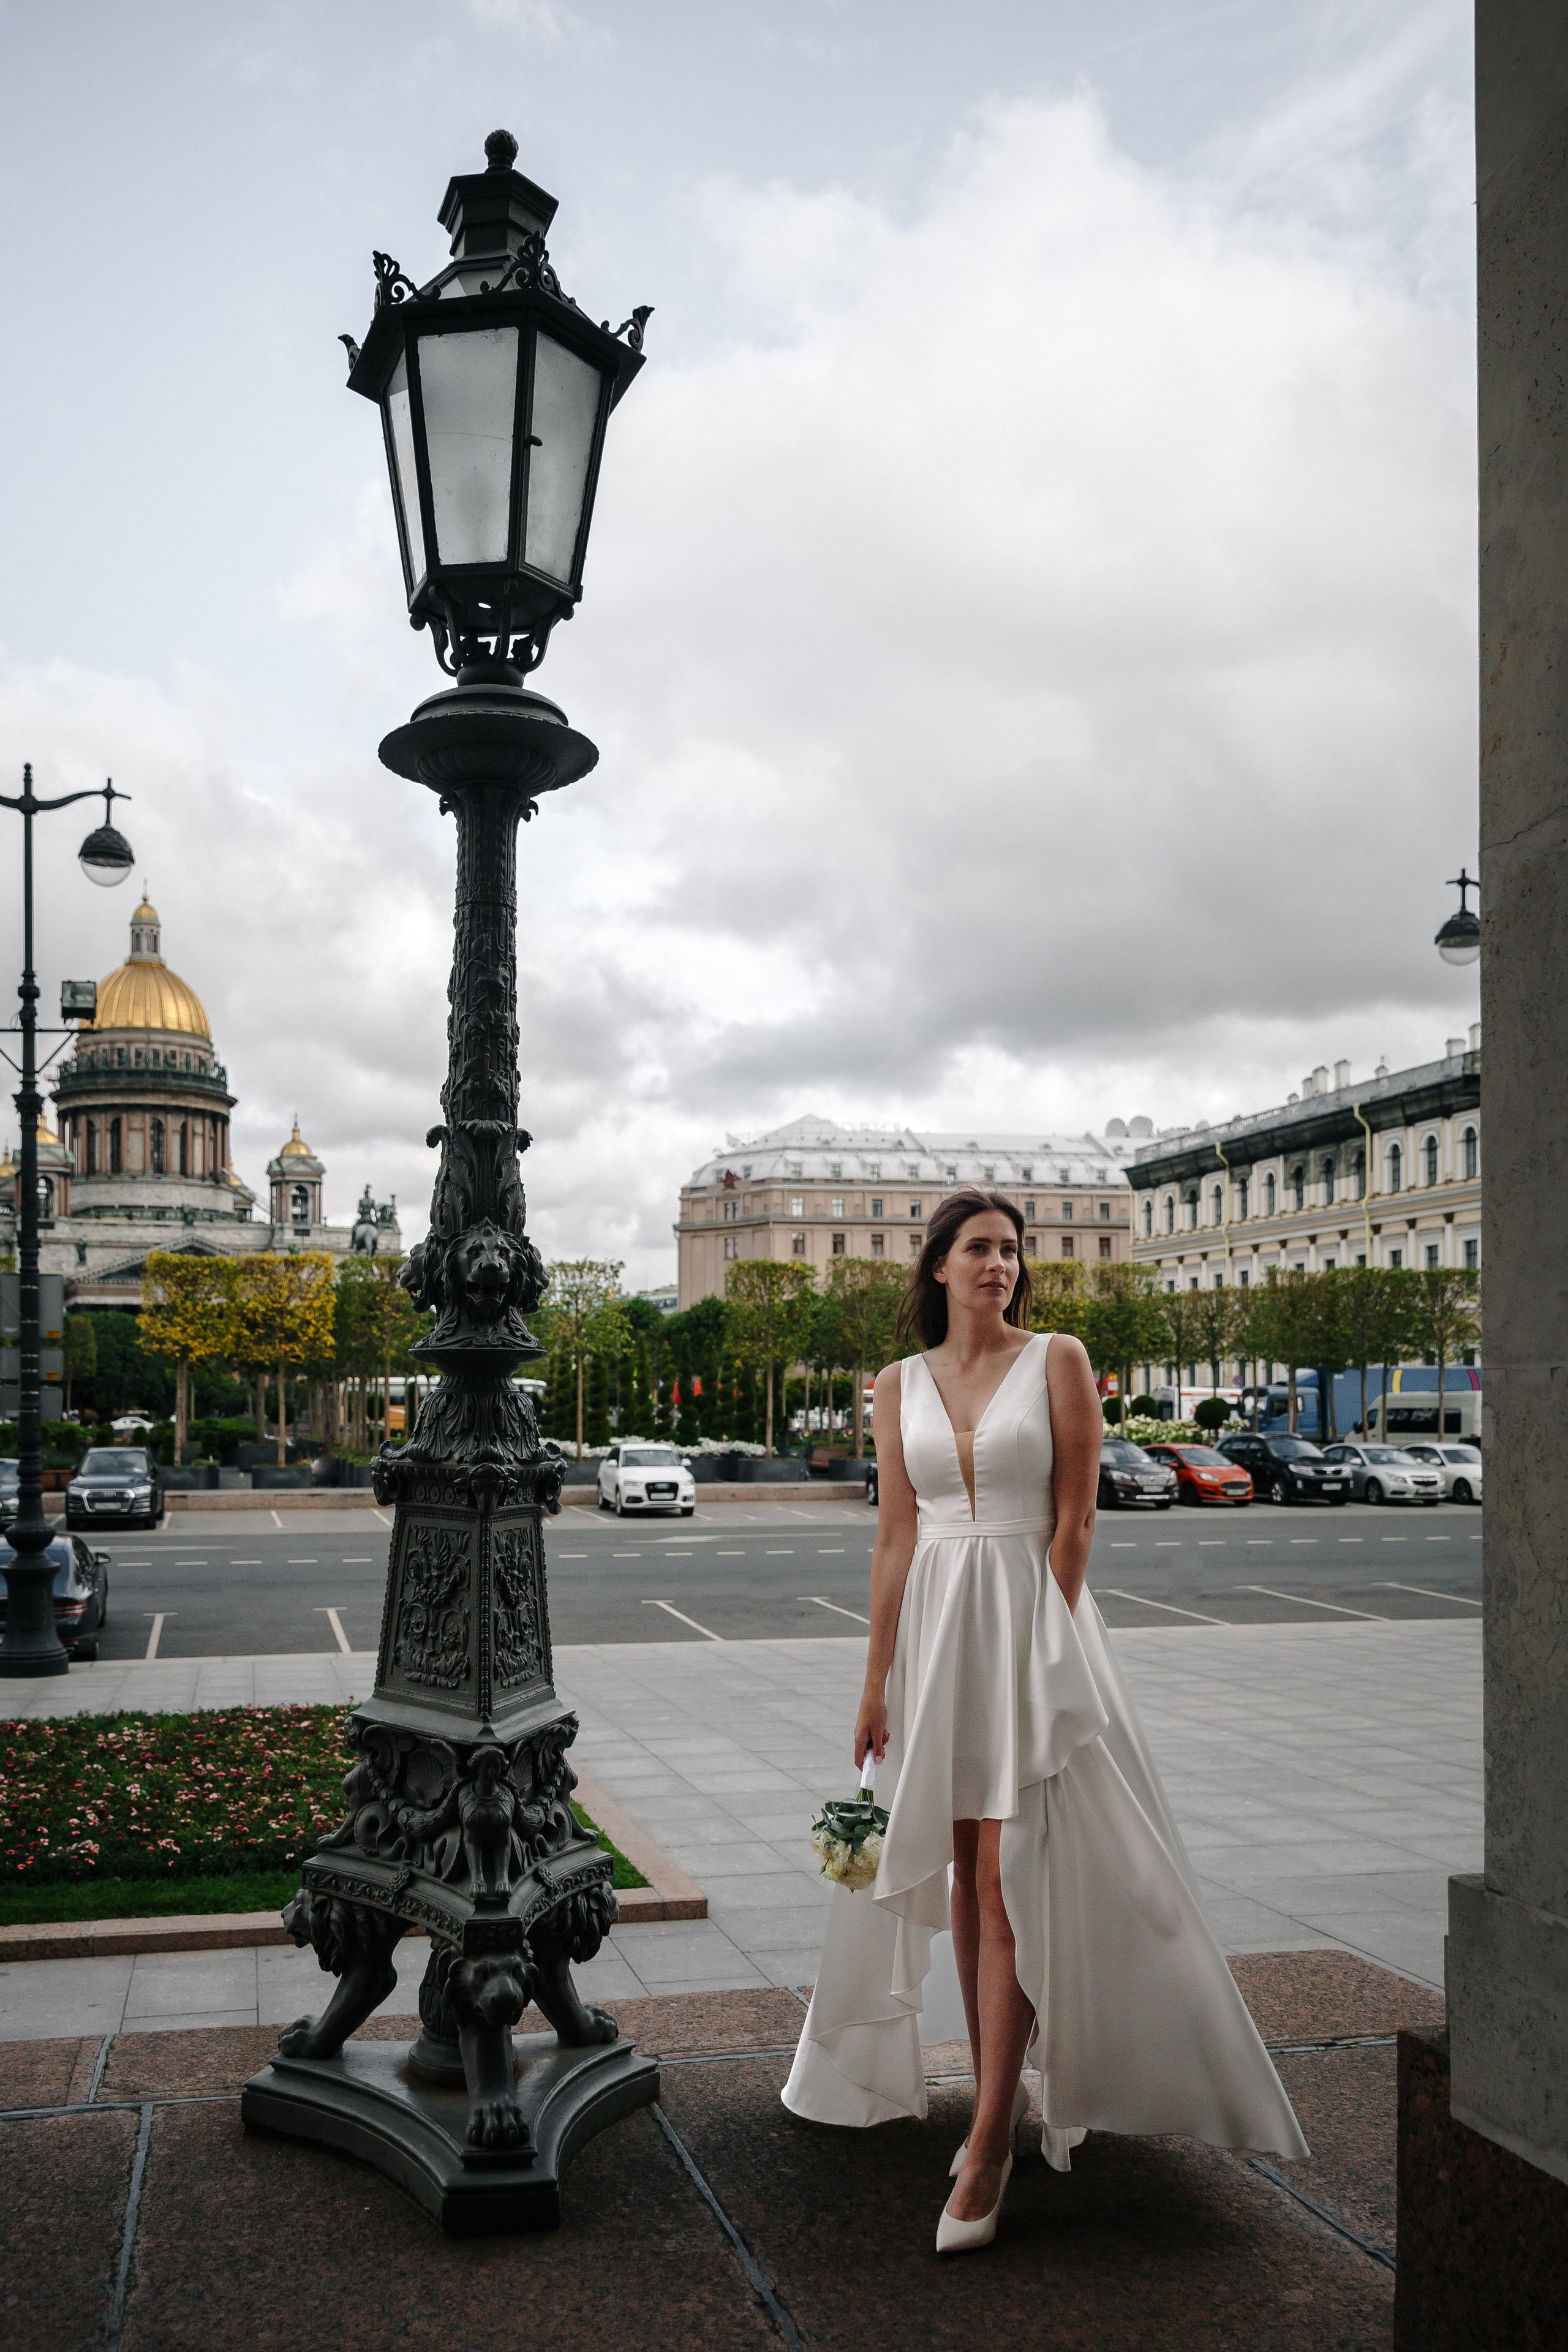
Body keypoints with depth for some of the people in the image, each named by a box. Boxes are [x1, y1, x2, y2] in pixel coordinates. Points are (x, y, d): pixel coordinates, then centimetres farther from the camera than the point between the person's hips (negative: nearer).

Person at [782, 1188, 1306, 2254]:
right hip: (934, 1631, 4)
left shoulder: (1058, 1359, -2)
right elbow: (896, 1537, 7)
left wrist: (1039, 1643, -12)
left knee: (1010, 1879, -7)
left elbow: (1076, 1518, -5)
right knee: (965, 1876, 11)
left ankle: (990, 2143, -2)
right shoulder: (901, 1384, 7)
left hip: (1030, 1625, -4)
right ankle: (999, 2091, 26)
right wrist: (878, 1678, 5)